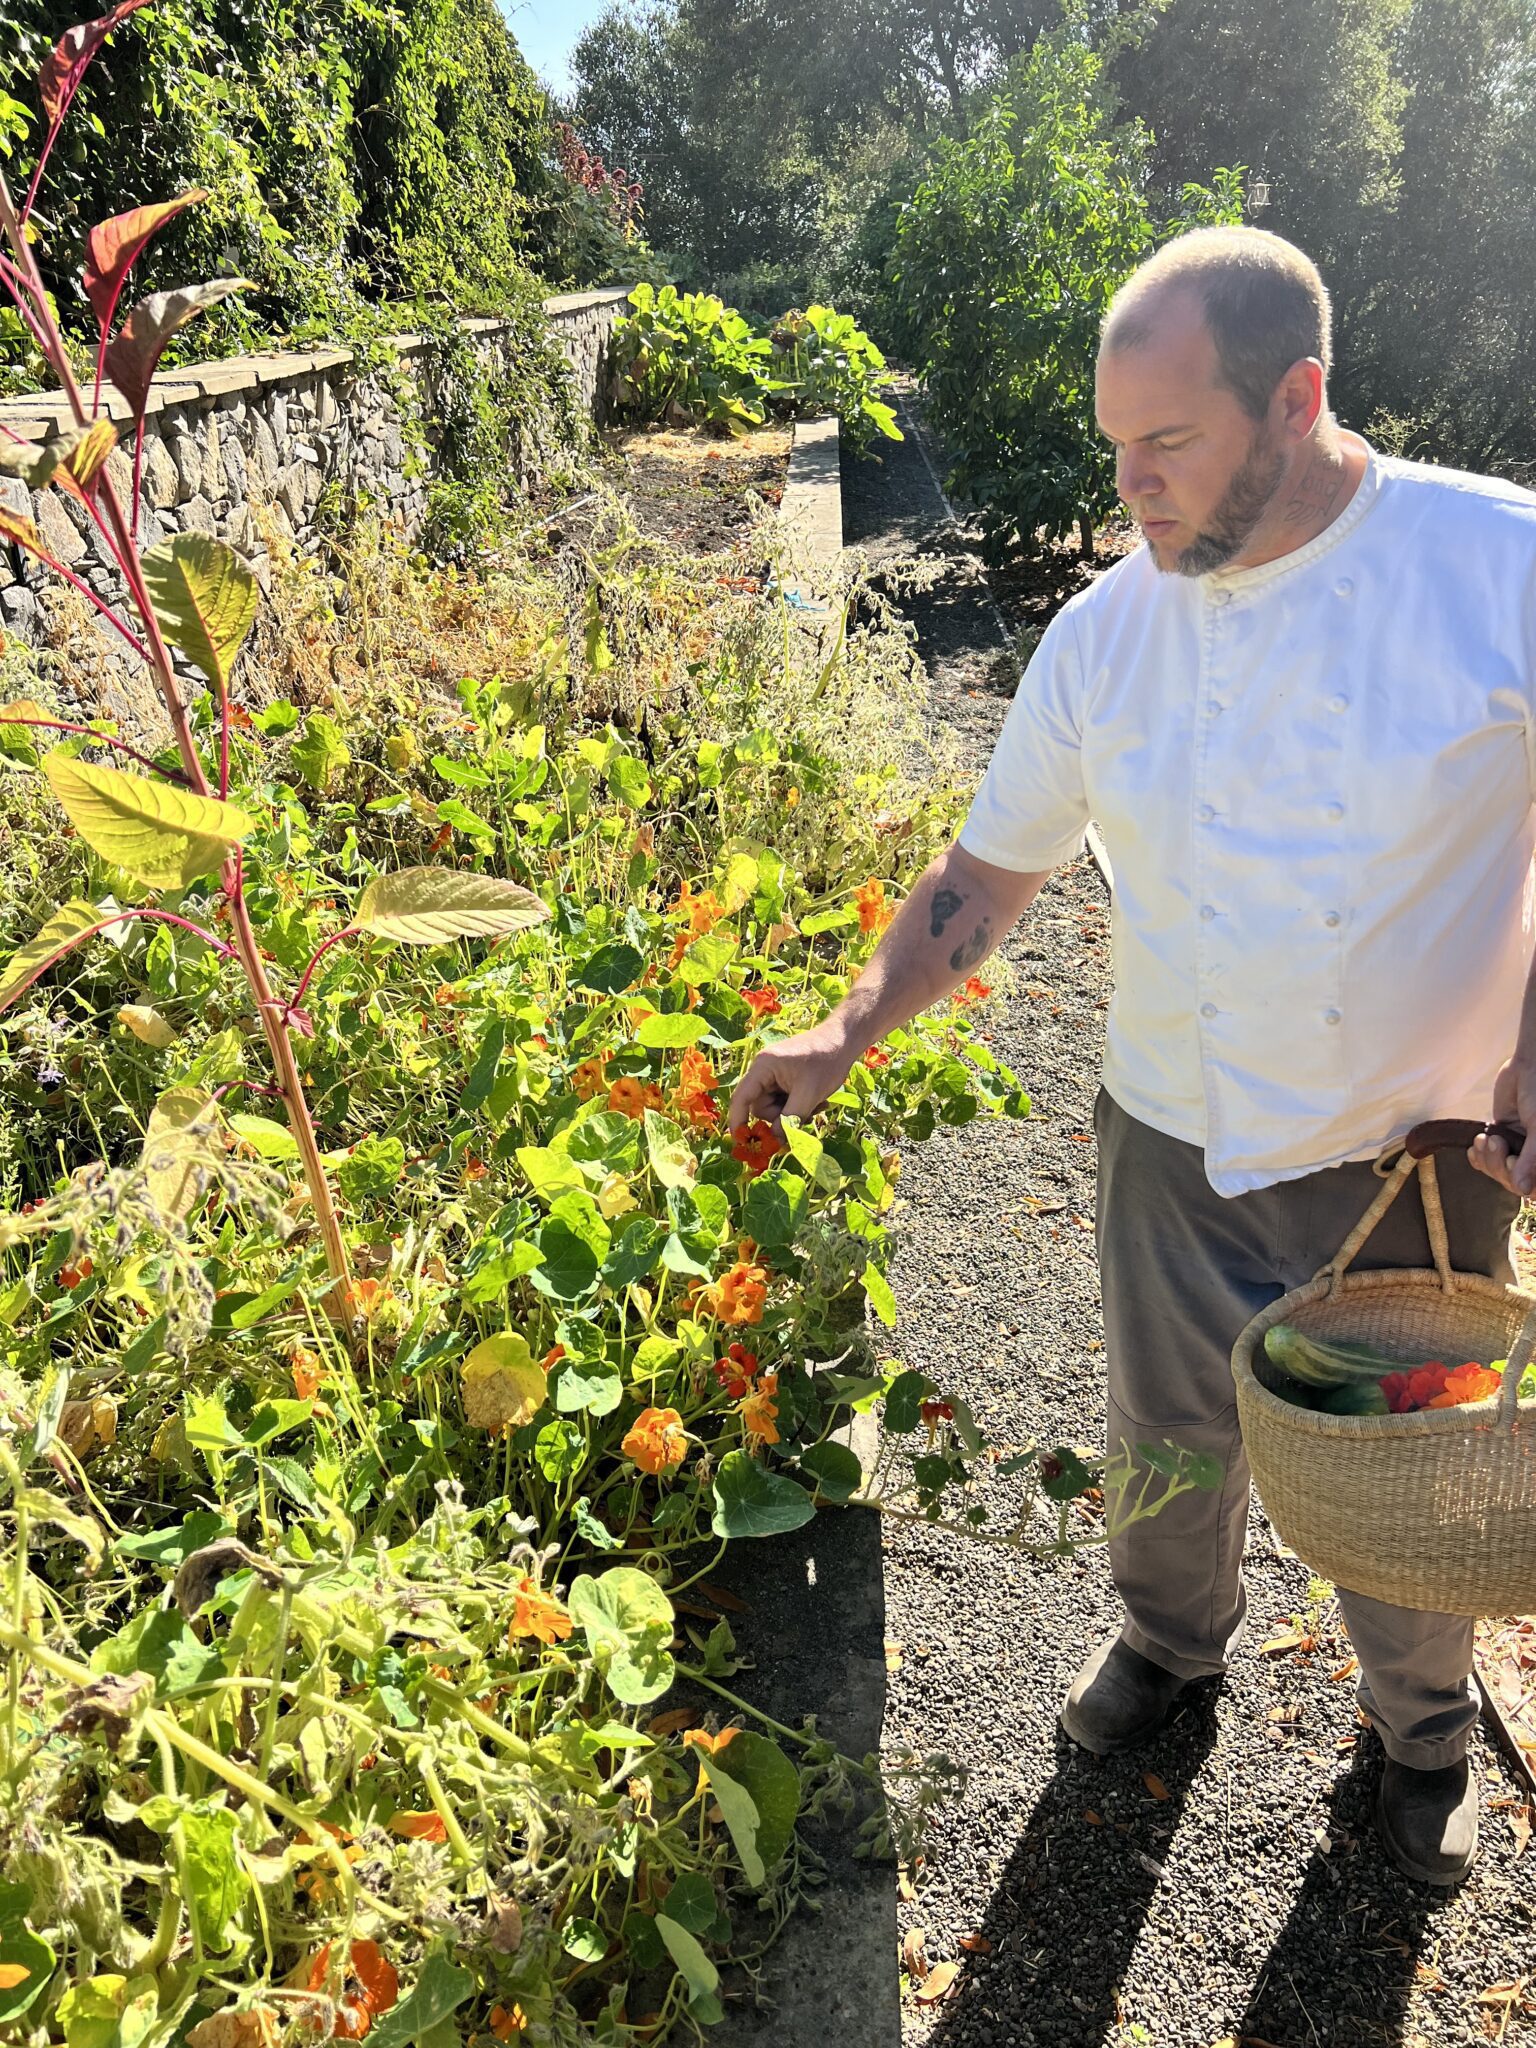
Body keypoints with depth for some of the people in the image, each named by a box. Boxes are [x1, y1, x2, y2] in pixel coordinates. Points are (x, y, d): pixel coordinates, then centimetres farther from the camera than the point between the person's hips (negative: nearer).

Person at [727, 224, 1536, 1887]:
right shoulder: (1106, 630, -6)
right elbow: (988, 873, 2)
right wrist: (845, 1033, -5)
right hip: (1174, 1142, 2)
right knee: (1170, 1434, 22)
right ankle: (1172, 1631, 56)